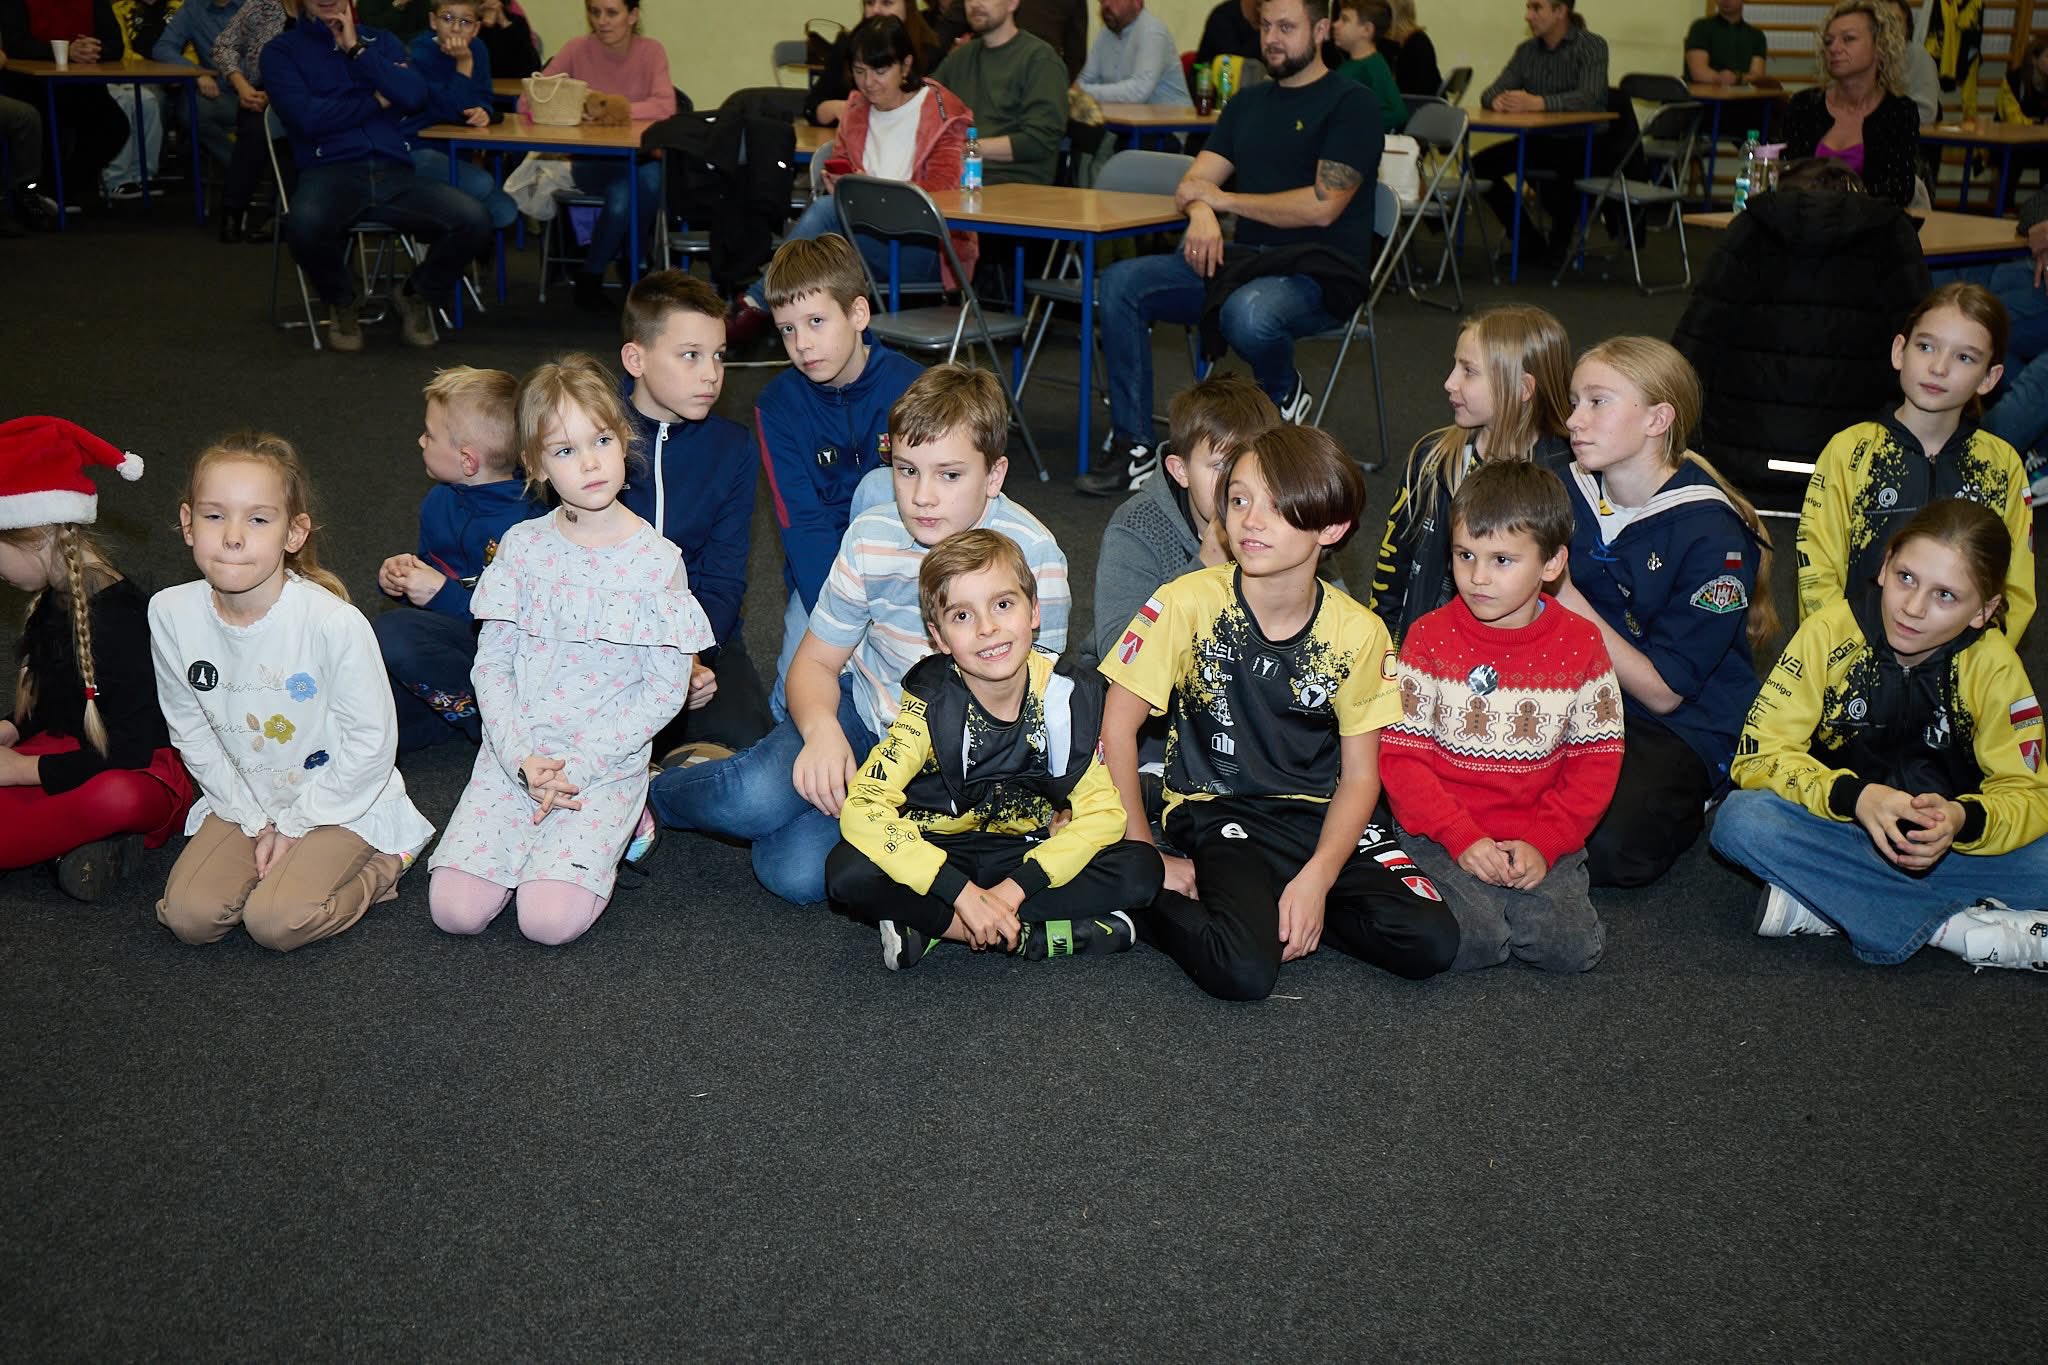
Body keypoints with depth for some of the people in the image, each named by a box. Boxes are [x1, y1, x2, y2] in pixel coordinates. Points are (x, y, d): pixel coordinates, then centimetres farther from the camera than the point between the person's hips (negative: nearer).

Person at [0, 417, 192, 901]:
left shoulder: (118, 616, -19)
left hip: (143, 775, -9)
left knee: (119, 798, -44)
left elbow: (129, 755, -20)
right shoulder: (51, 604, 10)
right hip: (68, 756, 9)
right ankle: (82, 838, -17)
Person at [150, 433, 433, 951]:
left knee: (274, 920, -22)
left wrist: (294, 825, -11)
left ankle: (379, 866, 4)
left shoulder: (334, 622, -25)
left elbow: (372, 742, -16)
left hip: (340, 803, -4)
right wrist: (256, 822, -4)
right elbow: (192, 733, 0)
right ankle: (284, 863, 12)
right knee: (189, 916, -14)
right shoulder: (171, 615, -12)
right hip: (244, 801, 4)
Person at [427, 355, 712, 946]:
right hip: (515, 754, 3)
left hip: (608, 762, -3)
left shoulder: (657, 561, -7)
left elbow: (666, 691, -7)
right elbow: (491, 662, 3)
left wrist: (578, 764, -14)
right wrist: (522, 757, -12)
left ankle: (611, 826, 9)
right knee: (455, 909, -12)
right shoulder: (523, 546, 1)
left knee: (550, 918, -19)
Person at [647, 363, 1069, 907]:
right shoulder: (871, 538, -9)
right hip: (861, 709, 2)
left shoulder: (1030, 553, -18)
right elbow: (816, 661, -1)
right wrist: (821, 730, -23)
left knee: (796, 870, -23)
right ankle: (655, 790, 4)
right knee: (755, 798, -29)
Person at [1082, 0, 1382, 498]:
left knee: (1248, 313, -40)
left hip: (1318, 274, -6)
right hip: (1245, 259, 7)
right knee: (1120, 283, -14)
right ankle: (1133, 449, -15)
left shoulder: (1350, 104, -3)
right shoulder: (1249, 102, 19)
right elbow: (1193, 184, 12)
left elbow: (1322, 206, -14)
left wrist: (1222, 199, -6)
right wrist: (1201, 213, -14)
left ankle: (1284, 393, -4)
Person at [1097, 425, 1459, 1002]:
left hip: (1321, 814, 4)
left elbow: (1359, 775, -1)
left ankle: (1285, 905, 3)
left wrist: (1315, 879, -16)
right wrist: (1144, 856, -8)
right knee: (1244, 971, -30)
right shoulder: (1190, 602, -12)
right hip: (1216, 810, -4)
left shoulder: (1358, 632, -5)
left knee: (1430, 944, -17)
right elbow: (1118, 725, -7)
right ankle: (1158, 904, 0)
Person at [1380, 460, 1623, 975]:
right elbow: (1402, 756, -5)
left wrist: (1543, 842, -10)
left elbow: (1596, 761, 3)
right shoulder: (1430, 637, -3)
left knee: (1571, 946, -18)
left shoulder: (1580, 645, 1)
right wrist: (1462, 838, -15)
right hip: (1445, 832, -2)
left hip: (1539, 835, 2)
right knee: (1471, 940, -24)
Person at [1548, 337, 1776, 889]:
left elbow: (1663, 692, -16)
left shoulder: (1711, 535, -18)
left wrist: (1568, 597, -21)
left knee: (1611, 847, -30)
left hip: (1684, 725, -4)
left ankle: (1684, 799, 2)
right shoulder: (1564, 490, -1)